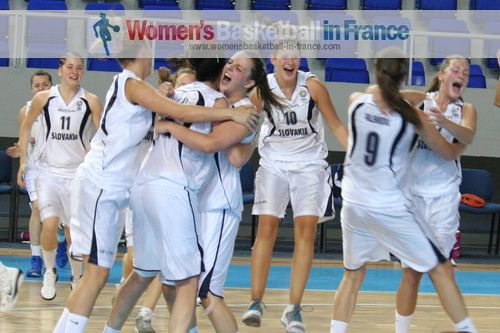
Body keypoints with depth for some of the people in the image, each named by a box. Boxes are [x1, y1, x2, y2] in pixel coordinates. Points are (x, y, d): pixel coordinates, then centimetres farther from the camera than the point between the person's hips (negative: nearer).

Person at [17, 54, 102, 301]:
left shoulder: (90, 102, -4)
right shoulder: (44, 98, -3)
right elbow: (26, 128, 10)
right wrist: (23, 162, 6)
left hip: (77, 172, 0)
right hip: (48, 170, 0)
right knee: (49, 224, -13)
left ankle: (77, 278, 21)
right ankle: (49, 272, 10)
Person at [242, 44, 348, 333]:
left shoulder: (312, 86, -13)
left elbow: (336, 125, -5)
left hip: (309, 163, -1)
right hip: (274, 163, 1)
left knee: (306, 231, -8)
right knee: (267, 229, -6)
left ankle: (293, 309, -5)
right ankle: (256, 302, 3)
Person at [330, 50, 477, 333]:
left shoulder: (357, 102, -5)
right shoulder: (412, 116, -12)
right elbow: (450, 153, 1)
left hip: (354, 204, 4)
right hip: (389, 209, -4)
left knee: (353, 275, 19)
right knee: (440, 269, 9)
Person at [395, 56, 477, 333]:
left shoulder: (465, 110, 4)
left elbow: (467, 137, -17)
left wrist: (444, 121, -36)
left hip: (443, 197, 0)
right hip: (412, 192, 0)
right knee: (411, 273, 1)